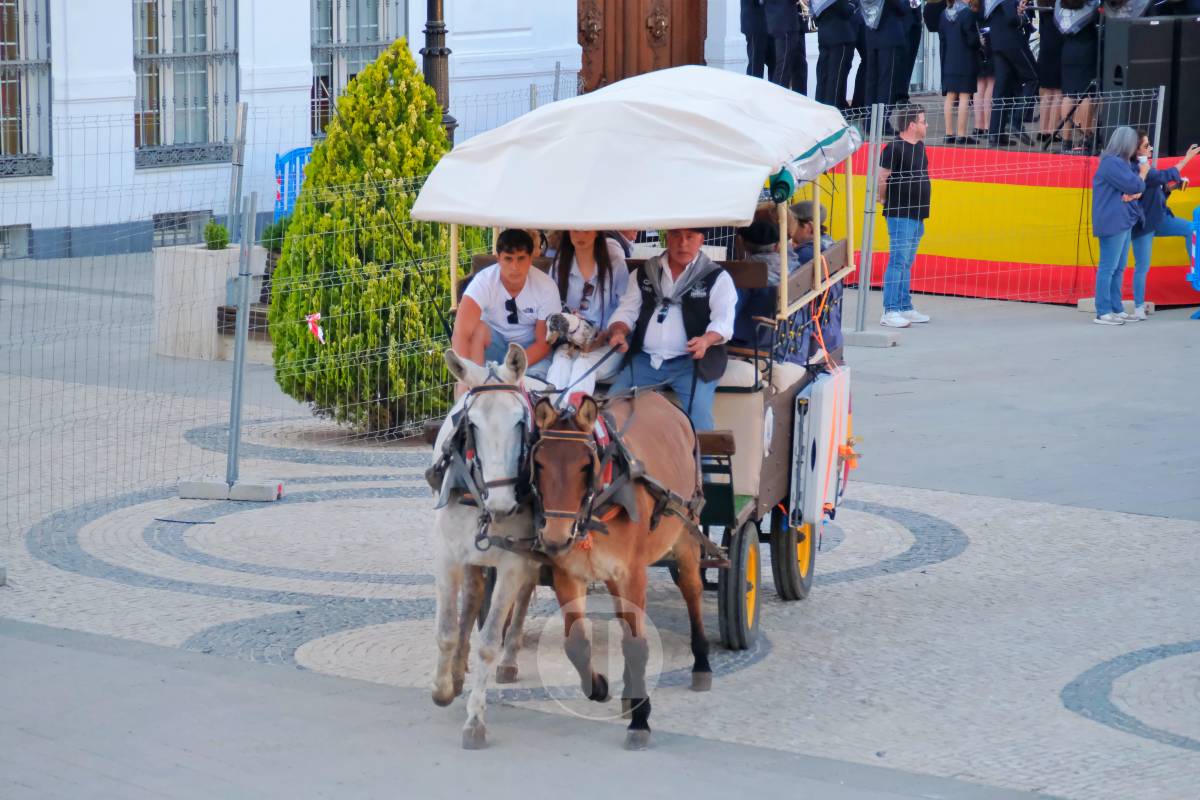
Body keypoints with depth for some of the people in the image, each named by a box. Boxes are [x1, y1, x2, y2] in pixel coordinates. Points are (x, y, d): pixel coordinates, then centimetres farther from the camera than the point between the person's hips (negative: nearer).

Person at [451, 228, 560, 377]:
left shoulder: (546, 286, -19)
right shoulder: (484, 281, -24)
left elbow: (544, 342, -14)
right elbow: (460, 334, -36)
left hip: (529, 347, 0)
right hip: (492, 342, 0)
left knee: (538, 373, -33)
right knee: (478, 328, -33)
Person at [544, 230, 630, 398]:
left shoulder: (615, 264, 0)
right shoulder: (559, 265, 8)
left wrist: (604, 337, -16)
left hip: (605, 345, -2)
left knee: (584, 364, -33)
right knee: (560, 361, -31)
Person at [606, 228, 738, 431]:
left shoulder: (717, 277, 4)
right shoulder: (643, 273, 15)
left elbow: (723, 321, -5)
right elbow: (626, 312, 14)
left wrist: (706, 340, -27)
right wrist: (618, 333, -9)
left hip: (691, 361, -3)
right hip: (644, 360, 3)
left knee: (697, 414, -27)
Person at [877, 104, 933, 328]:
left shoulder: (919, 147, 13)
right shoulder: (894, 149, -14)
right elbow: (881, 180, -15)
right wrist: (888, 202, -4)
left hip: (918, 216, 9)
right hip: (900, 215, -9)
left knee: (906, 263, 13)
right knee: (898, 261, -10)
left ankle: (905, 308, 18)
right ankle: (889, 311, -10)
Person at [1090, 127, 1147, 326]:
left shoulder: (1121, 163, 17)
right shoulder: (1111, 163, -15)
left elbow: (1138, 188, 14)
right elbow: (1135, 185, -17)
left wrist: (1134, 193, -9)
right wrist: (1143, 173, 2)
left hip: (1124, 222, 10)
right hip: (1113, 223, -10)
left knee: (1118, 268, 11)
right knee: (1108, 268, -10)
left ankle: (1117, 309, 15)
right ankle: (1103, 313, -11)